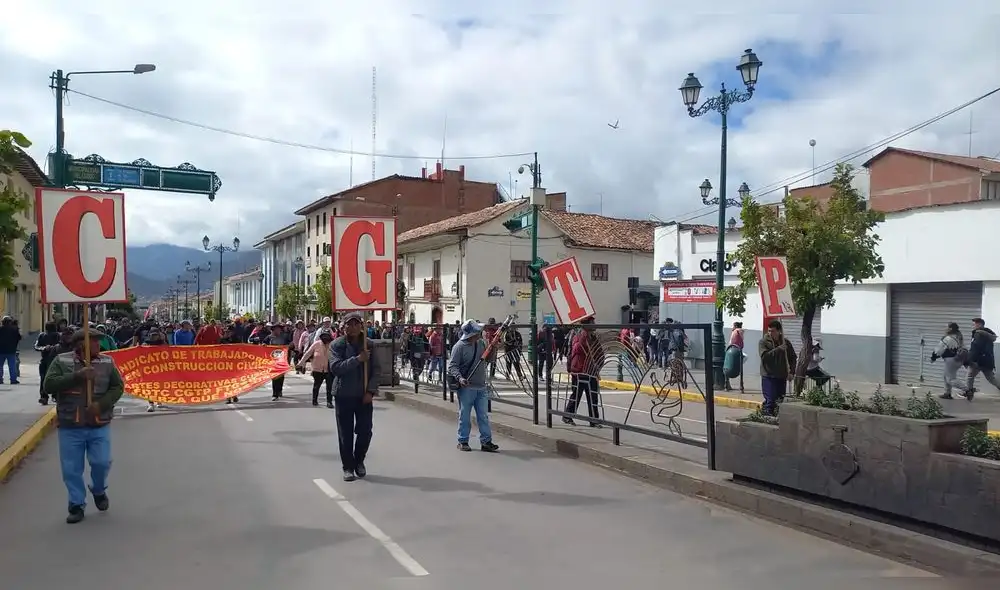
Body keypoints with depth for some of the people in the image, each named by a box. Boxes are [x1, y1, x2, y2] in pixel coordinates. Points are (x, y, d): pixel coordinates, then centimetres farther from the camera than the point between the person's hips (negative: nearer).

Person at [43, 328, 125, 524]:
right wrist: (77, 376, -23)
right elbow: (49, 385, -12)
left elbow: (118, 387, 2)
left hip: (99, 425, 1)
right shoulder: (61, 361, -2)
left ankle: (99, 491, 29)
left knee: (102, 462, -3)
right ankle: (77, 505, 22)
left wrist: (101, 404, -14)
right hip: (70, 427, -1)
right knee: (71, 468, 5)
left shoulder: (107, 362, 2)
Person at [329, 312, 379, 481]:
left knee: (365, 431, 5)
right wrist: (357, 359, -23)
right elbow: (335, 367, -17)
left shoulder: (368, 345, 2)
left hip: (364, 395, 2)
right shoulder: (337, 345, -4)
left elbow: (375, 369, 1)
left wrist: (371, 391, -9)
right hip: (344, 395, -2)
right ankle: (348, 467, 18)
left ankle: (359, 461, 29)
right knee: (345, 433, 4)